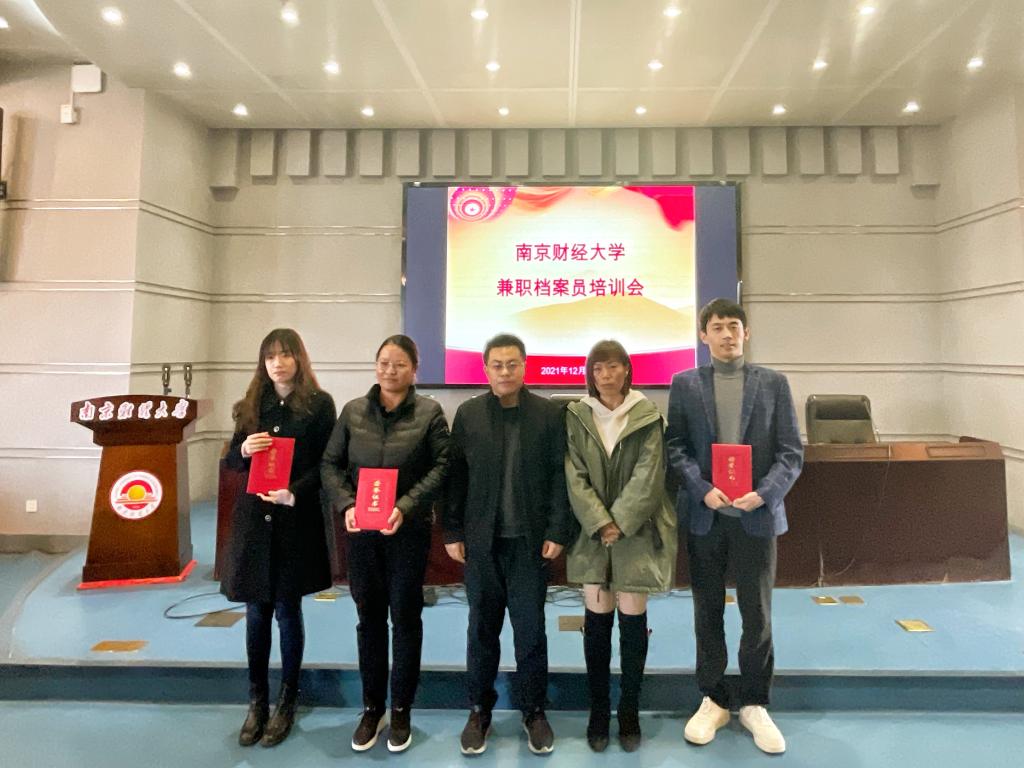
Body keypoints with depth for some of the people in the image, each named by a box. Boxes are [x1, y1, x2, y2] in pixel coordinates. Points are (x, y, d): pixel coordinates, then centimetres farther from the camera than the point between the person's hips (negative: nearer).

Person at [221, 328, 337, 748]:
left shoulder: (319, 403, -4)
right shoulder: (252, 404, 9)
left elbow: (326, 464, -7)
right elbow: (230, 461, 11)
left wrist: (294, 493, -21)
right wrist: (244, 450, -11)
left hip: (296, 521, -3)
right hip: (254, 520, 4)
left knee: (287, 611, 6)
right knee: (257, 612, 10)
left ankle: (287, 703, 23)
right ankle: (256, 701, 26)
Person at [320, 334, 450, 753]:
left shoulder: (429, 412, -4)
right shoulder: (352, 411, 4)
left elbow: (442, 466, -8)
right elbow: (330, 463, 5)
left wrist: (406, 506, -18)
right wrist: (345, 504, -11)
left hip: (409, 530, -2)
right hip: (361, 530, 2)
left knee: (405, 617, 9)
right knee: (369, 617, 13)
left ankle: (401, 710, 27)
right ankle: (371, 707, 30)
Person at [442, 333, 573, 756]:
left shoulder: (549, 413, -1)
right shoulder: (468, 413, 2)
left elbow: (558, 476, -2)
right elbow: (455, 476, 2)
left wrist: (557, 532, -6)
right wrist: (452, 532, -1)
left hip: (530, 540, -1)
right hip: (480, 540, 1)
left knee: (531, 630, 9)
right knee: (482, 629, 13)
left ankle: (534, 711, 27)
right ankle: (480, 710, 29)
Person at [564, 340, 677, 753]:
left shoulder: (647, 415, -2)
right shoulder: (576, 416, 1)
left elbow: (647, 475, -8)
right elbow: (575, 476, -4)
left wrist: (620, 522, -14)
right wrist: (600, 522, -13)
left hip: (636, 529, -1)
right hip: (593, 529, 1)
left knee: (633, 617, 4)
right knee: (597, 618, 5)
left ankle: (630, 712, 20)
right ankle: (598, 711, 20)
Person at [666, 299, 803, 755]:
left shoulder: (773, 383, 4)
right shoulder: (684, 384, 4)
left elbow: (791, 451, 0)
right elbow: (675, 447, -1)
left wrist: (764, 493, -15)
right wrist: (703, 490, -15)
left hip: (756, 516, 0)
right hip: (704, 515, 1)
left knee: (757, 615, 8)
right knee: (707, 614, 11)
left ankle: (754, 705, 28)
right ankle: (713, 700, 28)